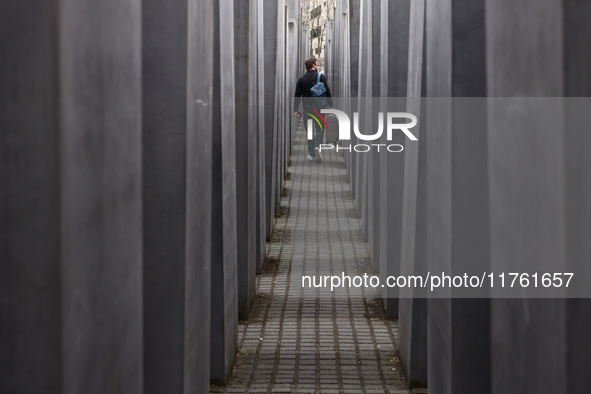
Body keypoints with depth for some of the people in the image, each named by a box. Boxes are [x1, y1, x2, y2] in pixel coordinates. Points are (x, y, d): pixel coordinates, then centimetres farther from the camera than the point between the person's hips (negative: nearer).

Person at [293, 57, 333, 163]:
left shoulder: (301, 79, 2)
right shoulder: (321, 77, -4)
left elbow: (297, 96, 1)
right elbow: (327, 93, -5)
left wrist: (296, 110, 5)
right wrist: (331, 106, 2)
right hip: (319, 108, -2)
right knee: (320, 129, 7)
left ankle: (312, 154, 9)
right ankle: (317, 146, -20)